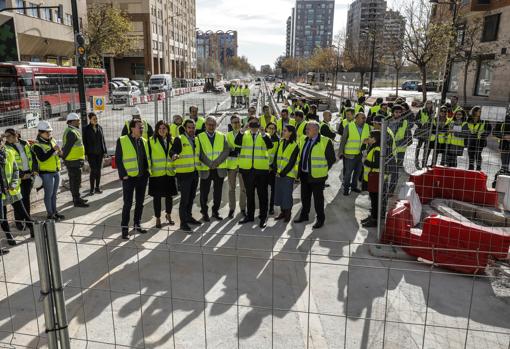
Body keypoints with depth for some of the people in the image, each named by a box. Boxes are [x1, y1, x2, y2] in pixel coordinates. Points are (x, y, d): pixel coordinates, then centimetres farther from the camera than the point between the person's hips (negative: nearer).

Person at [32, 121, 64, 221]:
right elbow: (42, 158, -25)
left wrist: (60, 153, -4)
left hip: (56, 171, 7)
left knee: (54, 193, 15)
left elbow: (57, 154, 20)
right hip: (46, 173, -7)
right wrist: (53, 150, -29)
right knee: (49, 194, 1)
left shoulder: (52, 140, 9)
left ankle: (55, 212, 26)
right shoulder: (37, 145, -13)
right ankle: (50, 214, 11)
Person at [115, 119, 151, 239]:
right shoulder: (122, 141, -6)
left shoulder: (144, 141, 10)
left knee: (140, 202, 13)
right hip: (129, 177, -5)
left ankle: (137, 224, 27)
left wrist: (147, 171, 8)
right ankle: (124, 228, 9)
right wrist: (123, 175, -12)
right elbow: (118, 159, -7)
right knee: (128, 203, -2)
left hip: (142, 177, 5)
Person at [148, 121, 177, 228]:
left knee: (169, 195, 11)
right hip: (156, 174, -3)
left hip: (170, 173, 3)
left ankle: (168, 215, 33)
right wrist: (149, 169, -6)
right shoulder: (151, 141, -3)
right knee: (157, 197, 4)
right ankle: (158, 218, 18)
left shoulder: (172, 140, 8)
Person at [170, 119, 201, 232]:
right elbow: (172, 151, -22)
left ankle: (188, 217, 31)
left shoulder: (196, 140, 14)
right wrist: (175, 155, -42)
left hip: (194, 173, 7)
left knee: (191, 197, 16)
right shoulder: (179, 139, -8)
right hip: (184, 173, -7)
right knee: (184, 198, -5)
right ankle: (183, 222, 3)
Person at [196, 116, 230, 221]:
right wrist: (209, 163, -16)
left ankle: (215, 211, 22)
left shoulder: (222, 136, 8)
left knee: (218, 192, 8)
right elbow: (200, 153, -5)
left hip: (219, 169, 2)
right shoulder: (200, 137, 3)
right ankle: (204, 213, 18)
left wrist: (216, 162, -13)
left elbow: (226, 151, -2)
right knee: (204, 193, 4)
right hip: (205, 169, -2)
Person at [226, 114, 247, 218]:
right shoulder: (228, 135, 7)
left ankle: (243, 208, 15)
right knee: (231, 188, 5)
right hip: (231, 164, 1)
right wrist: (234, 150, -13)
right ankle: (231, 209, 14)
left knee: (243, 188, 3)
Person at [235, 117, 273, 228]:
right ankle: (250, 215, 26)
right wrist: (242, 130, -25)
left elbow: (270, 145, -15)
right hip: (247, 168, 2)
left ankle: (263, 217, 11)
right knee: (249, 193, 13)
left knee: (262, 194, 3)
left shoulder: (264, 135, 5)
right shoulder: (244, 135, 7)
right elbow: (237, 142, -13)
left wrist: (263, 133, -27)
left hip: (261, 169, -2)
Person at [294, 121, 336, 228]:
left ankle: (320, 219, 18)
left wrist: (323, 170, -6)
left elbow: (332, 159, -8)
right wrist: (300, 170, 13)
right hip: (304, 175, 7)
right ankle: (304, 215, 35)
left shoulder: (325, 141, -12)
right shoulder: (304, 140, 8)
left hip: (317, 176, -6)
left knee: (318, 198, 3)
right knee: (305, 197, 18)